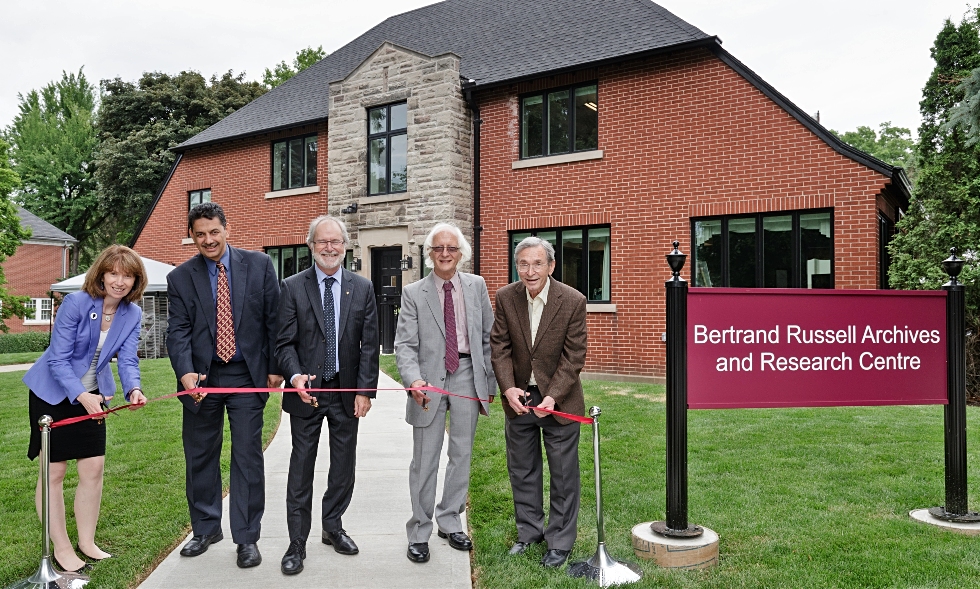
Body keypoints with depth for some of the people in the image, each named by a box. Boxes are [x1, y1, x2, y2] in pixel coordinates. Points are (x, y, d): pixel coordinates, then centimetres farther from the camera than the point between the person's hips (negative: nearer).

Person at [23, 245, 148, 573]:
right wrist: (81, 395, -34)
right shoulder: (75, 303, -22)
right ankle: (62, 550, 17)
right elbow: (58, 359, -21)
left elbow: (127, 360, -10)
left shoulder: (132, 314, -7)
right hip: (54, 394, -5)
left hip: (91, 395, 5)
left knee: (94, 468, 6)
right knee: (54, 472, 2)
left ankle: (86, 544, 22)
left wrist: (133, 389, -31)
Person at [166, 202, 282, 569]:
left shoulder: (259, 265, -1)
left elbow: (274, 318, 2)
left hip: (247, 375, -2)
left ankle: (247, 538, 14)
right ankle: (206, 528, 32)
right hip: (201, 378, 2)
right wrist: (186, 373, -21)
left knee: (247, 457, 2)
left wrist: (275, 367, 0)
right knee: (200, 456, 13)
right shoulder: (180, 278, 1)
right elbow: (178, 331, -4)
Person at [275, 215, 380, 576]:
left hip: (347, 392, 2)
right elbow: (285, 342, -4)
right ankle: (297, 543, 18)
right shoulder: (292, 287, -2)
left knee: (344, 466, 13)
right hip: (307, 391, -2)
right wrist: (295, 376, -23)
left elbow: (370, 344, 1)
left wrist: (365, 390, -5)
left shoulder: (363, 288, 3)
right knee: (301, 469, 5)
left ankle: (333, 527, 33)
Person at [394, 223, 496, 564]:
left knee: (462, 454, 12)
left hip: (467, 376, 3)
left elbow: (488, 337, 8)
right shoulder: (413, 293, -2)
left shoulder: (476, 286, 5)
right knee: (425, 460, 3)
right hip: (430, 378, -2)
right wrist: (414, 379, -24)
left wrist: (490, 380, 7)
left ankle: (450, 523, 29)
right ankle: (419, 533, 19)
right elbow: (404, 345, -7)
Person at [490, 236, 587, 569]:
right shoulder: (505, 297, -6)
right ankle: (529, 531, 34)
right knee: (521, 470, 15)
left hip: (559, 400, -3)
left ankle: (560, 542, 24)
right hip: (519, 397, 3)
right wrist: (508, 388, -14)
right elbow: (500, 346, -2)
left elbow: (573, 357, -13)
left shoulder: (573, 301, -15)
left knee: (563, 475, 7)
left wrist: (553, 397, -20)